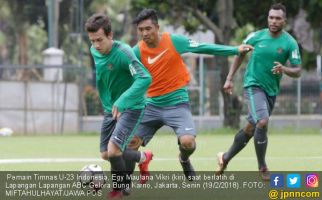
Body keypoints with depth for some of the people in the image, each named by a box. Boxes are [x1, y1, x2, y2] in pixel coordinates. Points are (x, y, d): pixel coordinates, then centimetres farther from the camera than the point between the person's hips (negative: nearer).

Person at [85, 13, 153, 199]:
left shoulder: (123, 52, -28)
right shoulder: (94, 51, -4)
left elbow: (145, 78, -39)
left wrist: (122, 101, -46)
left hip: (131, 107, -8)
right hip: (111, 108, 8)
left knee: (113, 150, -23)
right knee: (106, 154, 12)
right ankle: (143, 158, 39)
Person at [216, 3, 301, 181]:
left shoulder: (290, 43, -7)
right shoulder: (256, 37, -5)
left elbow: (297, 71, -7)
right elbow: (240, 55, 10)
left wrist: (284, 70, -28)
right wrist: (229, 78, 5)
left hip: (271, 90, 3)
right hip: (253, 85, -3)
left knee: (250, 128, 13)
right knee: (262, 122, -24)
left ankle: (225, 158, 36)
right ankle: (262, 168, -11)